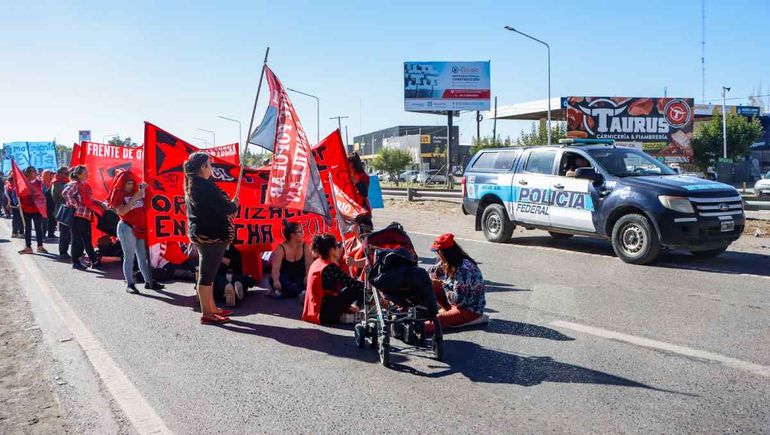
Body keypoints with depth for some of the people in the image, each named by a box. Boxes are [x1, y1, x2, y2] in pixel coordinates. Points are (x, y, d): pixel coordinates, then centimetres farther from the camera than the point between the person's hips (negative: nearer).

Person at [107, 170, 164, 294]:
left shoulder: (136, 191, 9)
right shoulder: (118, 194, -4)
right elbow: (121, 211, -18)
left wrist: (143, 189, 4)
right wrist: (135, 198, -19)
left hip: (141, 228, 5)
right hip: (127, 228, -5)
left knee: (143, 256, 9)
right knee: (129, 257, -3)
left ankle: (149, 281, 15)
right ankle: (129, 284, 2)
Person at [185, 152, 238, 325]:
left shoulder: (191, 186, 11)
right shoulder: (205, 186, -19)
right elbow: (226, 208, -17)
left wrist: (228, 207, 9)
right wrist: (234, 205, 3)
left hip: (199, 233, 10)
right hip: (211, 235, -10)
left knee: (208, 273, 17)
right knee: (207, 275, -3)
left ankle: (212, 308, 27)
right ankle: (206, 315, 4)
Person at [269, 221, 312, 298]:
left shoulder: (305, 246, -4)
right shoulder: (280, 249, -14)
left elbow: (309, 264, -14)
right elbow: (275, 268, -25)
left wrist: (308, 276, -35)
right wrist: (276, 281, -45)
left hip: (300, 278, 4)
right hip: (285, 278, -4)